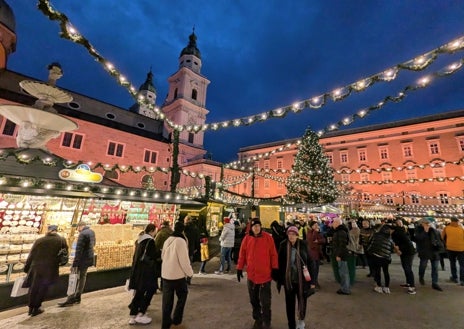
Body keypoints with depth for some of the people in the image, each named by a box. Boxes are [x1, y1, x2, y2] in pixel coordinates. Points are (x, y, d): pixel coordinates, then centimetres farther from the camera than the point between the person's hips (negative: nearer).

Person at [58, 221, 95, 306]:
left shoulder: (82, 234, -20)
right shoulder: (92, 232, 7)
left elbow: (79, 250, -23)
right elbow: (93, 244, 18)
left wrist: (74, 264, -21)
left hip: (83, 260, -9)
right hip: (89, 258, 9)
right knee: (82, 277, 18)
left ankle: (71, 299, 11)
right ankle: (77, 298, 29)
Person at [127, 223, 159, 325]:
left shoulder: (139, 239, 8)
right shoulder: (150, 241, -17)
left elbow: (138, 254, 15)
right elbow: (154, 255, -17)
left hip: (137, 269, 8)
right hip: (146, 270, -8)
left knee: (139, 292, 18)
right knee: (150, 291, 8)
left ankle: (132, 316, 24)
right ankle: (140, 314, 11)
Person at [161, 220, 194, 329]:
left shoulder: (167, 240, 2)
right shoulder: (181, 241, -20)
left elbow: (163, 256, 14)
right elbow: (184, 260, -20)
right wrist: (190, 272, -5)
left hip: (165, 274, 6)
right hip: (178, 275, -6)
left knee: (167, 300, 16)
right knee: (182, 295, 17)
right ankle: (176, 319, 20)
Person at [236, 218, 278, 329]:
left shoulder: (268, 237, -10)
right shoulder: (247, 238, -4)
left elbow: (273, 254, -6)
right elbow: (242, 254, 2)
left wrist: (275, 269, -6)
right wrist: (239, 268, 4)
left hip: (265, 274, -3)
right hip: (251, 274, 3)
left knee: (265, 301, 7)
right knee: (254, 299, 18)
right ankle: (257, 319, 38)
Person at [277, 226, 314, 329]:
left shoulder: (303, 245, -8)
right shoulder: (283, 245, -8)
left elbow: (309, 262, -4)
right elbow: (280, 263, -3)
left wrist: (312, 280, -5)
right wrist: (279, 279, 0)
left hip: (302, 280, 0)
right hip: (288, 280, 0)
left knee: (302, 301, 14)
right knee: (290, 304, 12)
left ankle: (301, 320, 45)